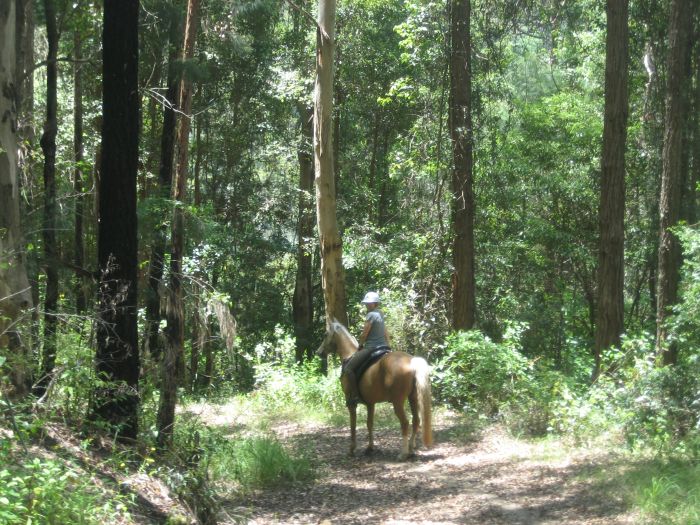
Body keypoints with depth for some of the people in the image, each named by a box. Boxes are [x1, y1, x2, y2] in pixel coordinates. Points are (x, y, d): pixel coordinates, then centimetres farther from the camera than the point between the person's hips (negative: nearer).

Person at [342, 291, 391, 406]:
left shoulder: (371, 315, -12)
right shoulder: (380, 315, 16)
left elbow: (364, 334, -11)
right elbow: (386, 333, 22)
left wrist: (360, 345, 4)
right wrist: (387, 347, 26)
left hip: (371, 348, -10)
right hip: (383, 347, 10)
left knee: (348, 368, -11)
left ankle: (354, 396, -18)